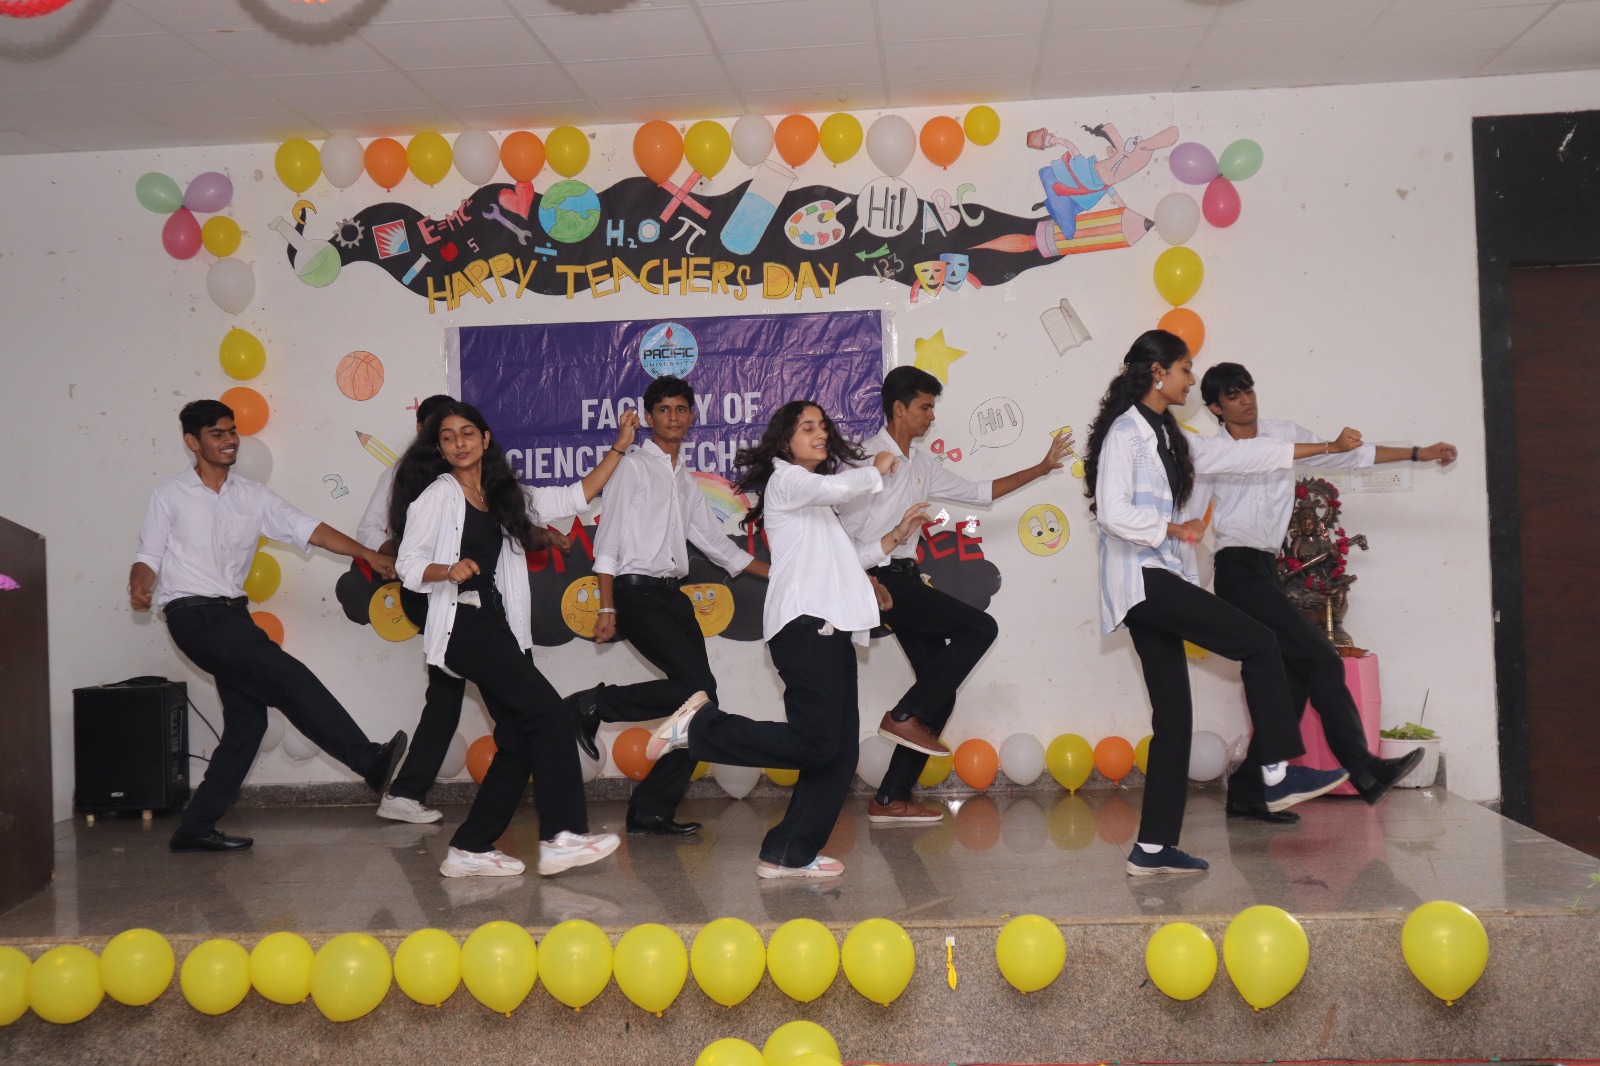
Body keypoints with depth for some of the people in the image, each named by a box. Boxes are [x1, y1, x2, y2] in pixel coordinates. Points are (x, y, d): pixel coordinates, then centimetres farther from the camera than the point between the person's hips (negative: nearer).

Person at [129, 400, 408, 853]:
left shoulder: (253, 496, 11)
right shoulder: (169, 495, 2)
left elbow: (306, 528, 3)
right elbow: (148, 556, 2)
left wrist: (368, 554, -7)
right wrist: (140, 585, -21)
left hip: (233, 614, 6)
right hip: (193, 615, -6)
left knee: (248, 718, 3)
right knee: (290, 677, -18)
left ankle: (195, 828, 10)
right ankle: (370, 761, -17)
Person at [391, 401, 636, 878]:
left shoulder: (506, 498, 18)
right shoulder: (436, 496, 0)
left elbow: (573, 498, 17)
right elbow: (408, 566, -5)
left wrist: (618, 447, 15)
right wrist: (448, 570, -24)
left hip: (499, 627, 7)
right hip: (463, 626, -7)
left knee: (520, 741, 2)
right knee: (548, 713, -16)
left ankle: (470, 849, 8)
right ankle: (562, 837, -15)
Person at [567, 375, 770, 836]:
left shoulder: (686, 481, 23)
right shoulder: (633, 466, 1)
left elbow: (715, 542, 28)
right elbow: (608, 539, -5)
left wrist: (776, 573, 23)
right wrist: (607, 609, -13)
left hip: (674, 595, 7)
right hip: (638, 593, -7)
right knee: (698, 686, -20)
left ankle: (652, 810, 5)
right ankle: (594, 703, -5)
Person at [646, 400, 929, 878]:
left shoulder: (816, 501, 31)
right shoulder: (786, 479, 2)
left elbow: (846, 559, 31)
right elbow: (836, 488, -18)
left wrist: (897, 535, 23)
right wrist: (877, 469, 0)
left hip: (830, 632, 9)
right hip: (806, 627, -9)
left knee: (839, 754, 3)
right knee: (815, 743, -19)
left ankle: (790, 854, 6)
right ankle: (699, 726, -10)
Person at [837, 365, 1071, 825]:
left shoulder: (922, 464, 17)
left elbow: (978, 492, 23)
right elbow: (848, 528, -12)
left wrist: (1040, 468, 20)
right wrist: (869, 586, -21)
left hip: (906, 579, 9)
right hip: (883, 578, -8)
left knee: (941, 695, 3)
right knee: (979, 627, -16)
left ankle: (891, 800, 5)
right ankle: (906, 716, -9)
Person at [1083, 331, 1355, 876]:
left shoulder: (1170, 437, 21)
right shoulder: (1125, 432, -7)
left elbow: (1238, 456, 23)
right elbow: (1112, 513, -18)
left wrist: (1327, 448, 24)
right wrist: (1175, 529, -9)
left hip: (1158, 582, 9)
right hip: (1140, 579, -9)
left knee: (1173, 717, 5)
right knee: (1257, 642, -10)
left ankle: (1154, 847, 6)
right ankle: (1277, 775, -3)